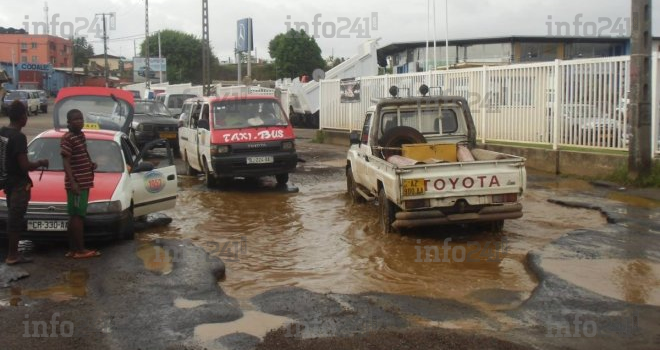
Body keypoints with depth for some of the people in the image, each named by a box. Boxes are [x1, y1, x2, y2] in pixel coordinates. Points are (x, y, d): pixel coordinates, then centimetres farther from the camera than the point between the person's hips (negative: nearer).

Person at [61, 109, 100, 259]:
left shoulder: (81, 135, 14)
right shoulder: (67, 138, -14)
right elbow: (66, 162, -19)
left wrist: (91, 164, 8)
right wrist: (72, 182, -26)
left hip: (84, 182, 9)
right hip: (76, 183, -9)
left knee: (76, 216, 11)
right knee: (77, 216, -7)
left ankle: (73, 249, 15)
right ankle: (80, 250, -4)